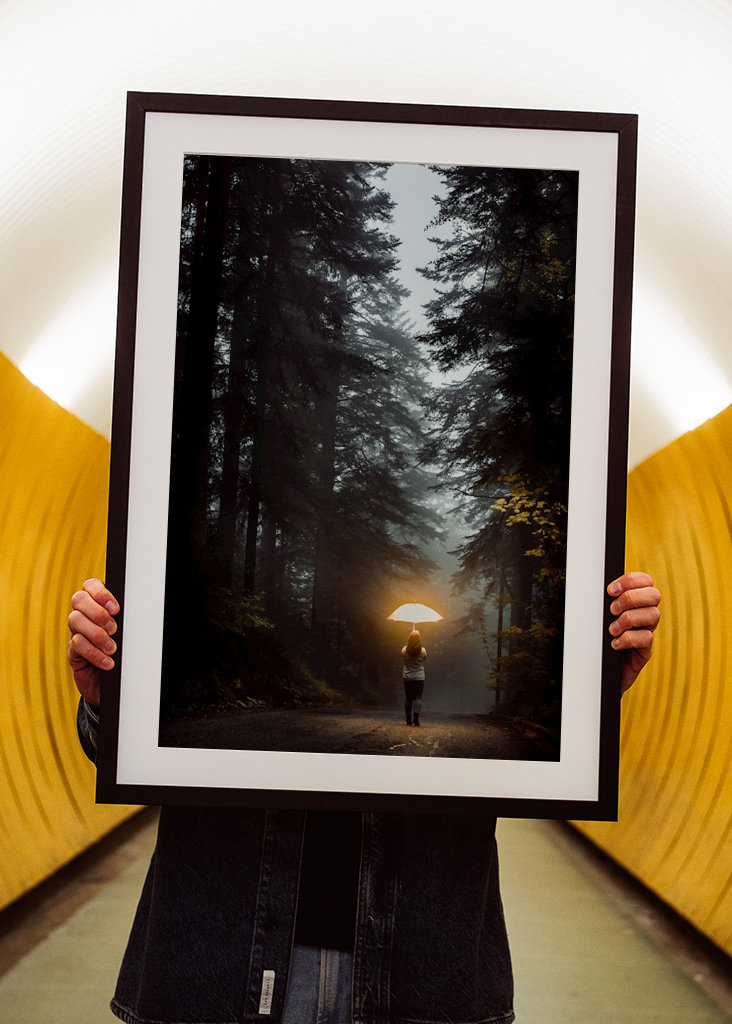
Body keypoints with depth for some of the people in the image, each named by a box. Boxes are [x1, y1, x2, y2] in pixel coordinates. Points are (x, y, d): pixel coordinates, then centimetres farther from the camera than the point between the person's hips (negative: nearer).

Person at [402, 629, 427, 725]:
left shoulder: (405, 650, -10)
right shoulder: (422, 651, -12)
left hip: (407, 678, 1)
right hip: (419, 677, -1)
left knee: (408, 698, 9)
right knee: (418, 698, 0)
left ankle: (409, 720, 10)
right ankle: (416, 717, -17)